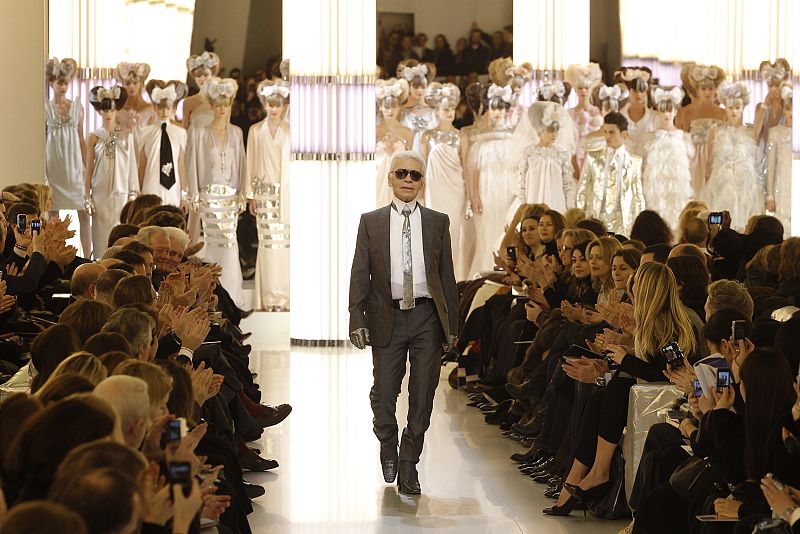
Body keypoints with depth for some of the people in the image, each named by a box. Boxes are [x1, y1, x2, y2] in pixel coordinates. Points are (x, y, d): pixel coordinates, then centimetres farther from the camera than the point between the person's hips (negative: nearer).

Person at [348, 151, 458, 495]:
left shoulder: (437, 222, 8)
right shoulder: (371, 222, 6)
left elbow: (447, 276, 8)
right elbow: (359, 275, 3)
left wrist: (451, 325, 5)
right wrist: (356, 320, -6)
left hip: (427, 316, 1)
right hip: (387, 317, -1)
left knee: (422, 395, 2)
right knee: (384, 392, 1)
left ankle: (408, 465, 14)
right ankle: (388, 448, 29)